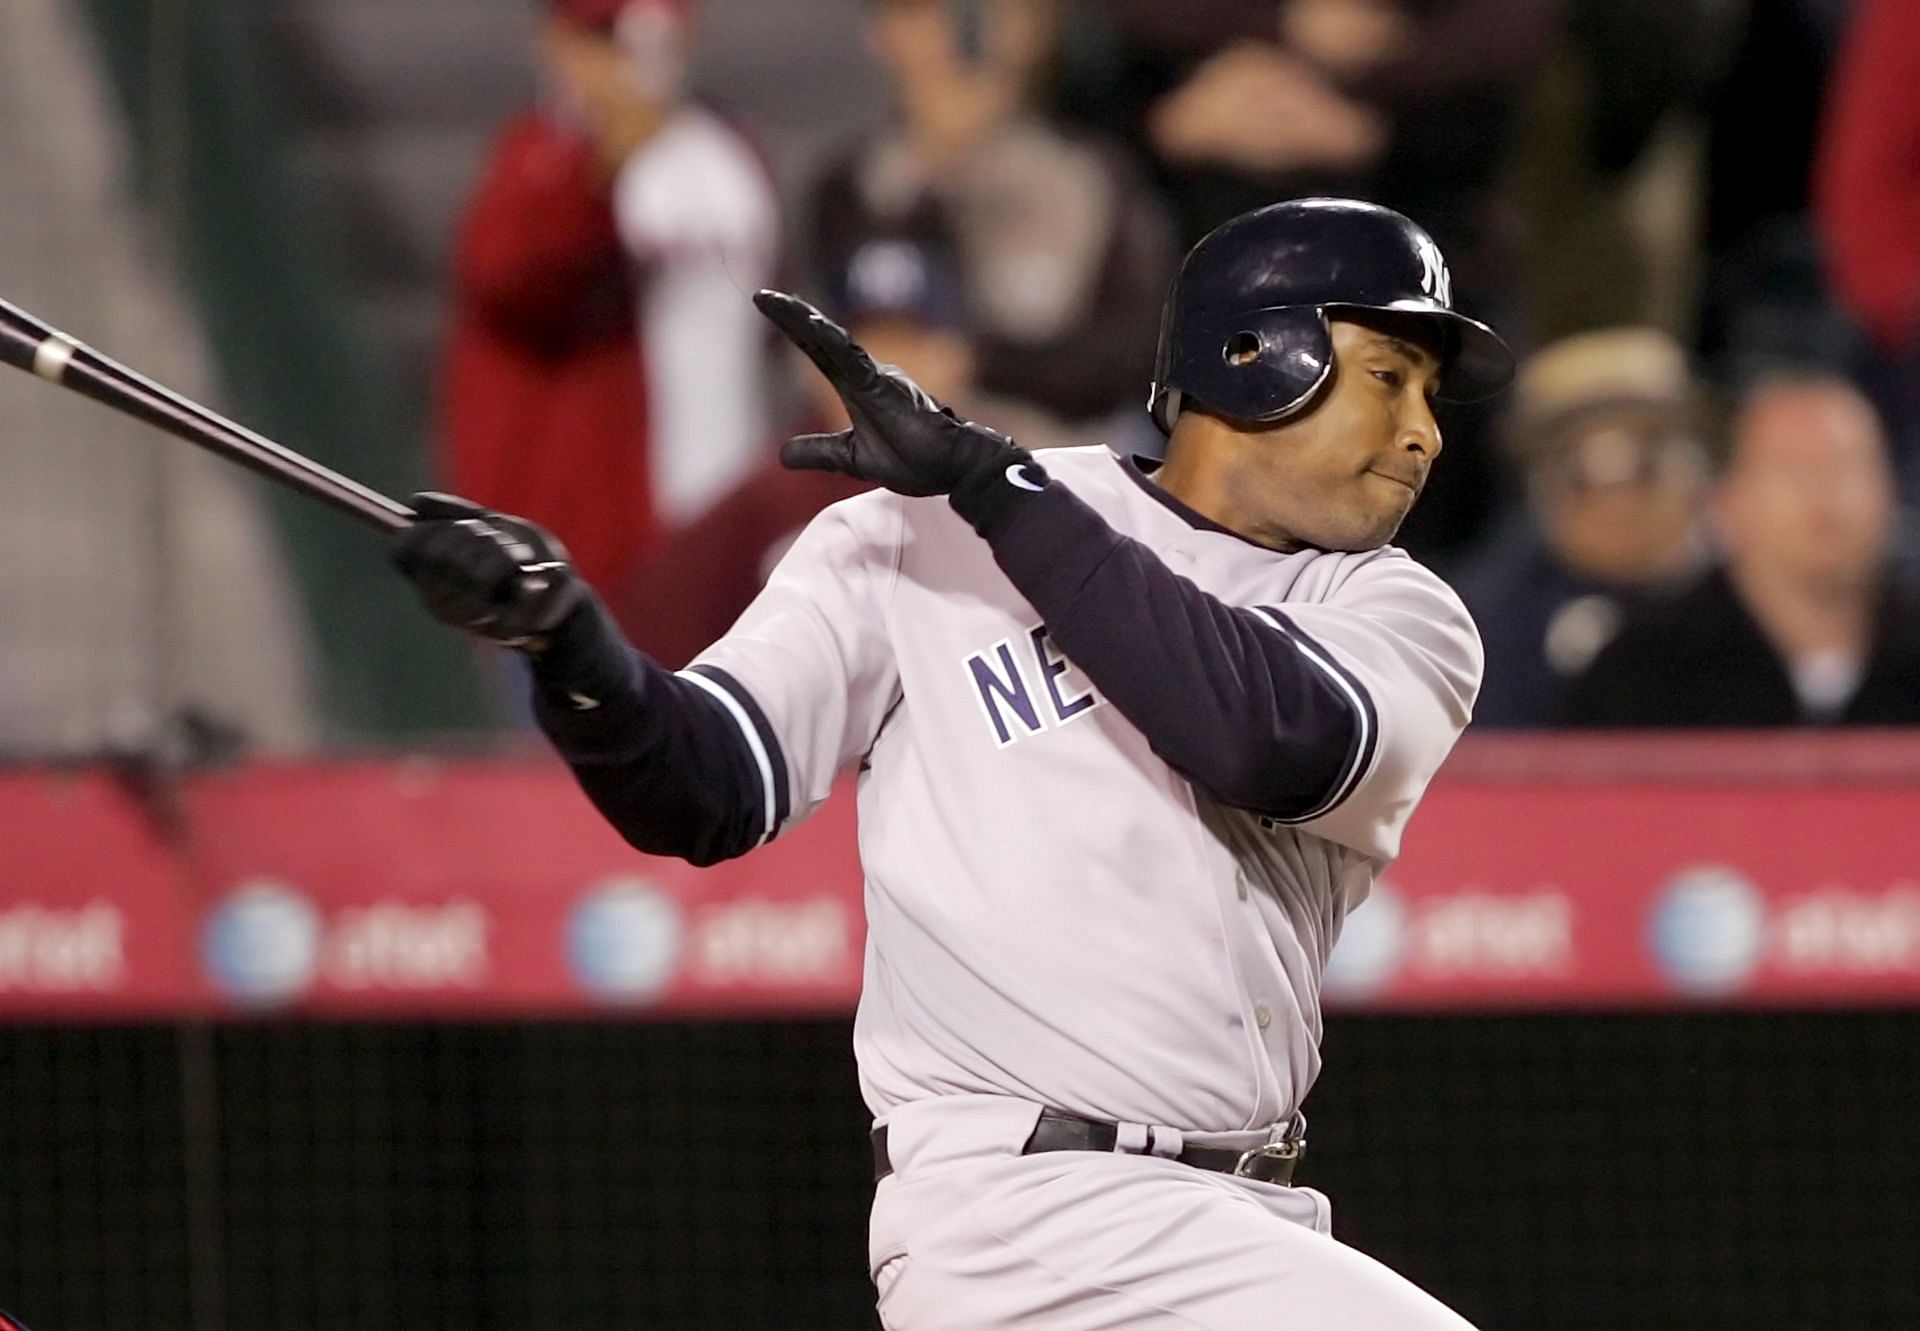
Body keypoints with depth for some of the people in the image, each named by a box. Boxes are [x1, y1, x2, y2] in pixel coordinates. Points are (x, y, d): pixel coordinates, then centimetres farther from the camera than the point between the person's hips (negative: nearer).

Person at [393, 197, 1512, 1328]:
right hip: (1024, 1204, -5)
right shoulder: (925, 542, 1)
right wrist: (562, 631, -25)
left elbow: (1271, 739, -15)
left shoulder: (1404, 618, 7)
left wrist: (982, 474, -19)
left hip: (1242, 1223, 5)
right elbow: (703, 792, -4)